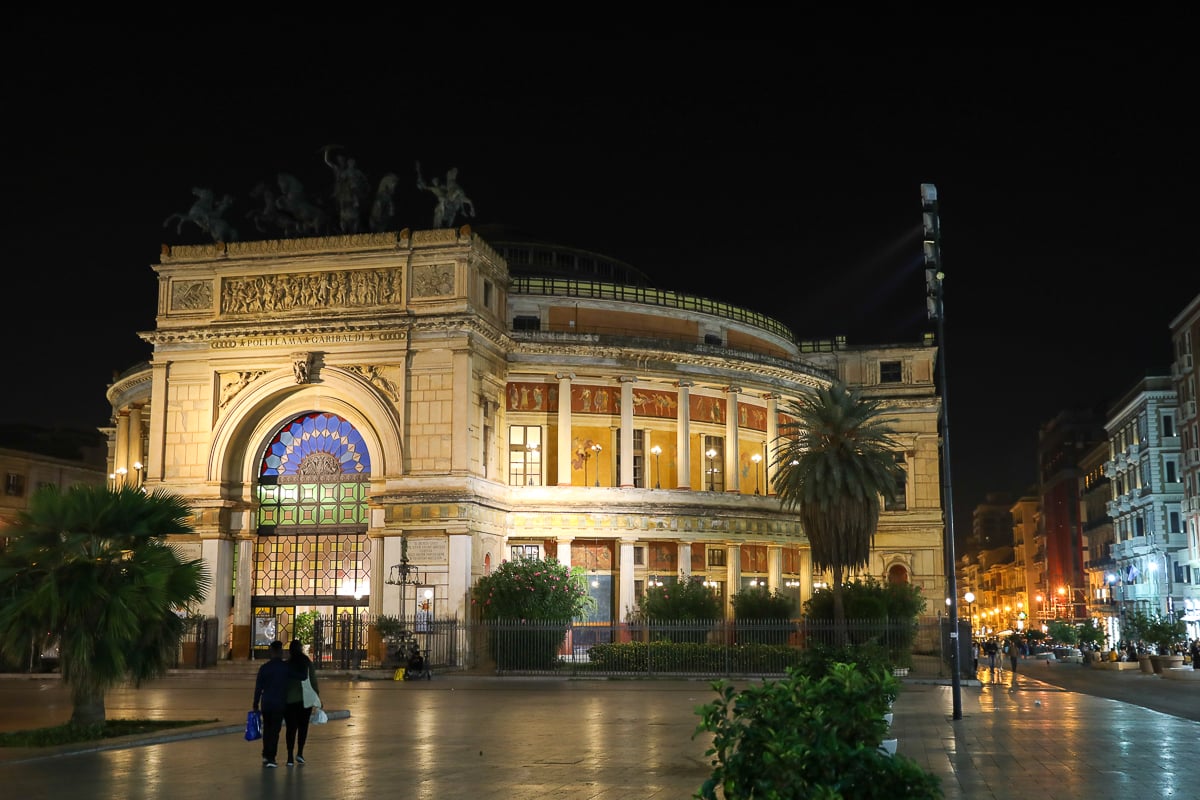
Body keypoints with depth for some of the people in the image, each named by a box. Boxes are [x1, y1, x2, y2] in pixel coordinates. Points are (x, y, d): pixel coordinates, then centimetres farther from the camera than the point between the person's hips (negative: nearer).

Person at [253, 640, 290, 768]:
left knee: (267, 729, 17)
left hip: (266, 703, 2)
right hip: (280, 703, -2)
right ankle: (270, 758, -5)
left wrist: (255, 704, 10)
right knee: (275, 730, 0)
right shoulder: (287, 667, -6)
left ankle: (266, 755, 23)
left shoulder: (264, 668, -2)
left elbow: (258, 687, 2)